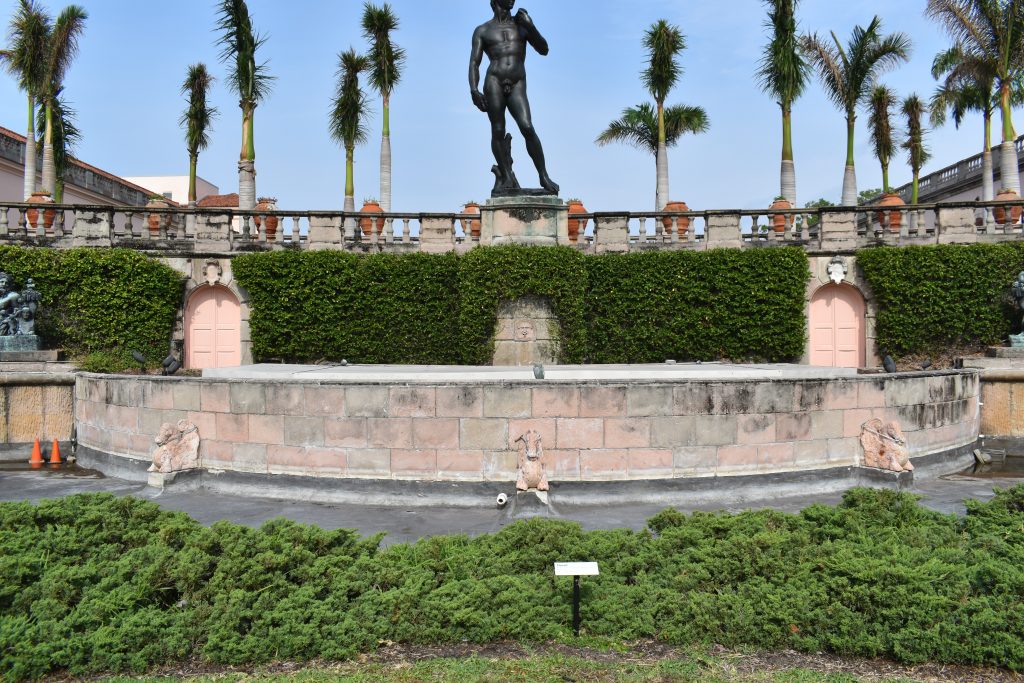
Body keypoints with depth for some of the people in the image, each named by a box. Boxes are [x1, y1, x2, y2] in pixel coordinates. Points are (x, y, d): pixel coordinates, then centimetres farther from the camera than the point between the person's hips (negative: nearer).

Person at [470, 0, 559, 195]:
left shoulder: (521, 24, 19)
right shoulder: (482, 31, 14)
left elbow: (544, 50, 14)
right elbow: (474, 63, 6)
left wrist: (530, 27, -1)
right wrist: (474, 89, -11)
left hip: (517, 87, 0)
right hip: (494, 82, 0)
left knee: (527, 127, -16)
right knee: (498, 131, -7)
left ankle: (544, 176, -11)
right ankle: (506, 177, 2)